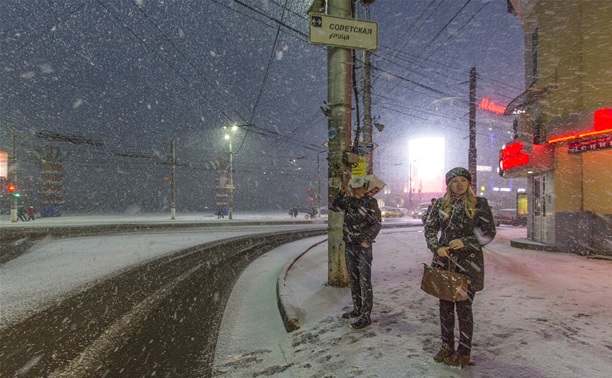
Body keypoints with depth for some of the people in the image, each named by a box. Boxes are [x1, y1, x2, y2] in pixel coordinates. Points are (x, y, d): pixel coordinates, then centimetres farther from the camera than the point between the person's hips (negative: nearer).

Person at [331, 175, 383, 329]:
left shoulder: (370, 202, -9)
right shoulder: (348, 200, 7)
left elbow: (377, 223, -13)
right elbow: (335, 207, 5)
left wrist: (367, 241, -19)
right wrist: (342, 192, -4)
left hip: (363, 246, -6)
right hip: (349, 245, 6)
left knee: (365, 281, -4)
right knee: (353, 280, 15)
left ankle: (365, 316, 3)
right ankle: (357, 309, 29)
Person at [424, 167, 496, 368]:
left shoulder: (479, 204, -2)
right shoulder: (441, 204, 5)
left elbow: (489, 233, -2)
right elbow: (430, 228, 6)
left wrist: (465, 242, -15)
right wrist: (436, 247, -11)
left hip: (468, 263, -3)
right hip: (443, 261, 3)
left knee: (463, 307, 3)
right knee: (445, 306, 12)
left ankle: (463, 353, 19)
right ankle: (447, 346, 29)